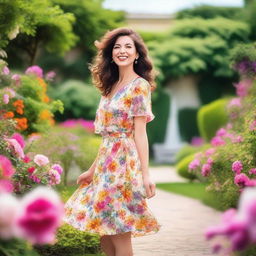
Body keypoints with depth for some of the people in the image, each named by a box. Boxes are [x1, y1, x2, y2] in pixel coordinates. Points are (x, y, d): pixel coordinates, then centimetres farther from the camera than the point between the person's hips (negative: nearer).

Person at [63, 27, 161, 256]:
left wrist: (145, 173, -17)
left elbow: (140, 133, -12)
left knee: (119, 235, -3)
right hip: (107, 163, 8)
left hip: (125, 163, -8)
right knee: (104, 232, 11)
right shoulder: (111, 85, 14)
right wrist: (92, 170, 17)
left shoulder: (139, 86, -8)